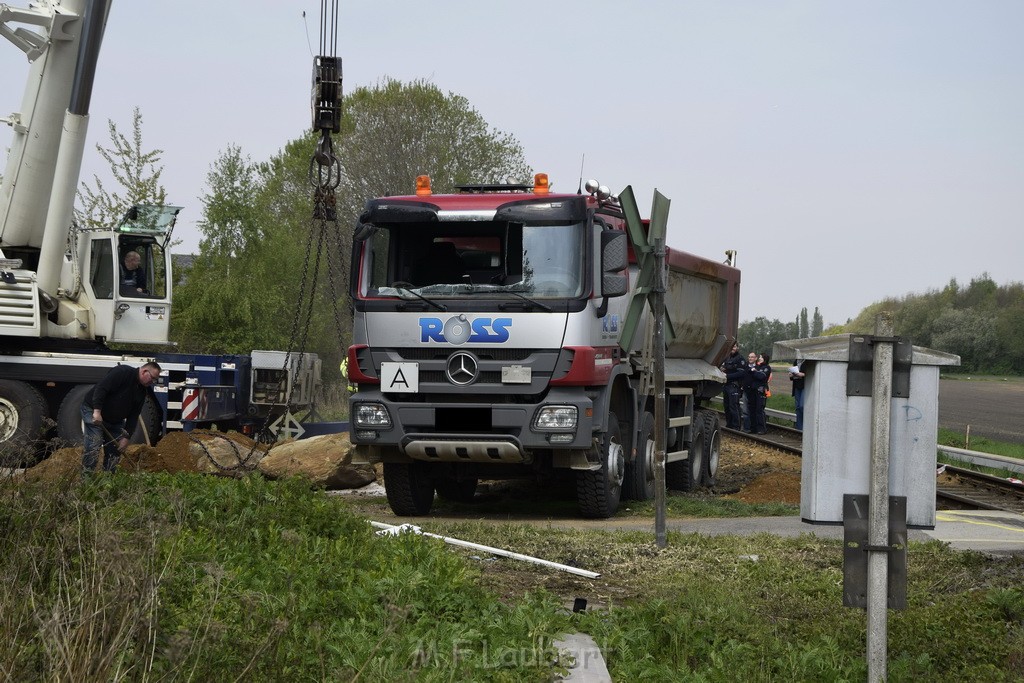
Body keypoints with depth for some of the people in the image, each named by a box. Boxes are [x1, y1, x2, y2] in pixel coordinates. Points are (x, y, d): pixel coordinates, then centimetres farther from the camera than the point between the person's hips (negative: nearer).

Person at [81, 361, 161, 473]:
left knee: (115, 451, 5)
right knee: (94, 444, -19)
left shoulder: (142, 391, 4)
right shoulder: (122, 372, -21)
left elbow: (134, 416, 4)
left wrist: (126, 437, -4)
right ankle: (86, 476, -18)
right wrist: (97, 411, -35)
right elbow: (101, 388, -29)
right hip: (93, 410, -8)